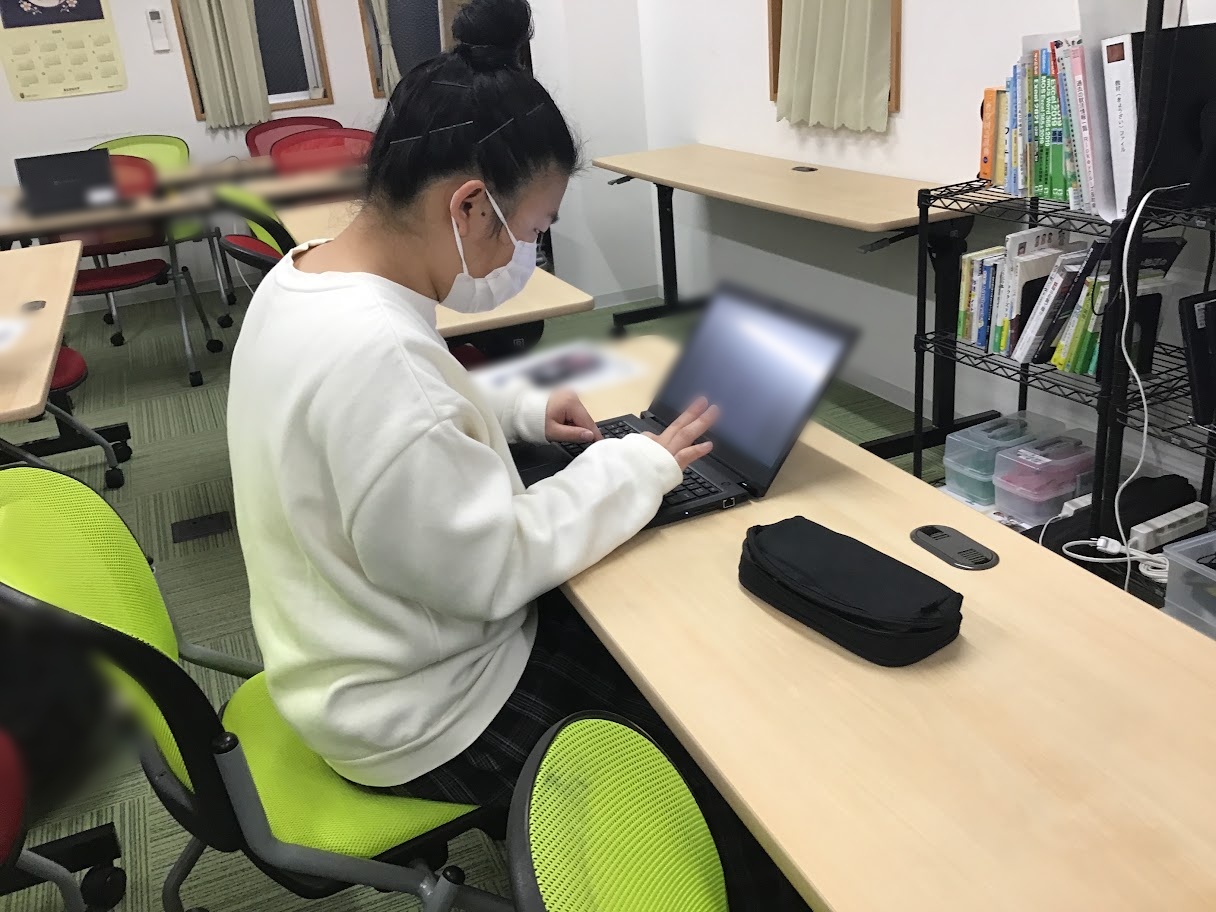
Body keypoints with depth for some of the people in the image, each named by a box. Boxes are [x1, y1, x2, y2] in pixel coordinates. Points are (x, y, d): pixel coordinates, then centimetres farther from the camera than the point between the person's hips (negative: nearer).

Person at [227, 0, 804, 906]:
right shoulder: (375, 351, -35)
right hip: (418, 712, -9)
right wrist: (639, 465, -17)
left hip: (375, 653, 9)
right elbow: (489, 572, -28)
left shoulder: (307, 273, -4)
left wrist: (522, 411, 5)